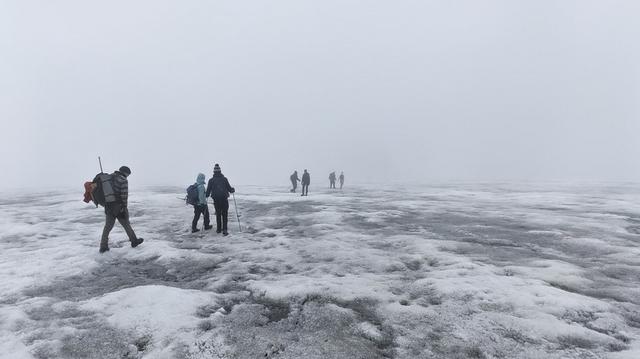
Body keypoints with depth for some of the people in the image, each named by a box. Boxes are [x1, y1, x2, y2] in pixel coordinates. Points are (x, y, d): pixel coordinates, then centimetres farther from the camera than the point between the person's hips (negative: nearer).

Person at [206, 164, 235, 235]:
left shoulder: (211, 180, -1)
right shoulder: (224, 179, -4)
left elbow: (208, 191, 3)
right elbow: (229, 188, -1)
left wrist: (206, 196, 22)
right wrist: (232, 190, 20)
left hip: (216, 200, 2)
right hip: (224, 199, -2)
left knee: (218, 214, 16)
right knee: (225, 214, 3)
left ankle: (218, 229, 21)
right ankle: (224, 230, -6)